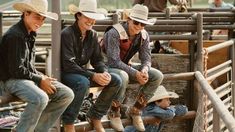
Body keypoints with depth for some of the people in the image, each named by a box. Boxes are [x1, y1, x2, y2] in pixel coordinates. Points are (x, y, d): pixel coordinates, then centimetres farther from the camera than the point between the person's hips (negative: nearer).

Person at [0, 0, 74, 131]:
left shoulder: (30, 34, 13)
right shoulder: (14, 36, -17)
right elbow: (16, 70, -19)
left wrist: (42, 76, 4)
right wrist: (39, 80, -13)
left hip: (30, 77, 9)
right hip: (13, 80, -9)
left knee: (67, 94, -4)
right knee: (41, 98, -36)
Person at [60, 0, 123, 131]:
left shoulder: (93, 35, 4)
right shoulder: (67, 34, -19)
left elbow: (98, 60, 7)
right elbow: (69, 65, -24)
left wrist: (105, 72, -17)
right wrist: (93, 76, -30)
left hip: (82, 71, 7)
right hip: (65, 73, -7)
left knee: (116, 80, -7)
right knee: (83, 82, -39)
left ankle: (95, 116, 6)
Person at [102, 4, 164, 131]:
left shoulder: (144, 36, -4)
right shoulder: (115, 33, -24)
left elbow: (146, 58, -3)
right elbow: (114, 61, -29)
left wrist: (144, 69, -28)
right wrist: (136, 74, -32)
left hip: (125, 66, 7)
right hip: (108, 67, -7)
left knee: (157, 76, -10)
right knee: (123, 77, -41)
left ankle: (135, 110, -1)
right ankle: (114, 112, -17)